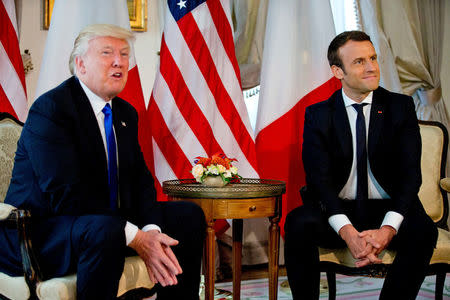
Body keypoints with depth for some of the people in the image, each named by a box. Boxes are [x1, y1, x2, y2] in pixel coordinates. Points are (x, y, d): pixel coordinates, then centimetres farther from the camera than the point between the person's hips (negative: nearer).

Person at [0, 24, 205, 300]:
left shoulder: (125, 114, 11)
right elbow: (66, 196, -25)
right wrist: (135, 237, -27)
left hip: (109, 219, 9)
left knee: (189, 215, 3)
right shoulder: (50, 108, -17)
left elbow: (140, 180, 6)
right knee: (104, 230, -38)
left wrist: (152, 230, -15)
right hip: (41, 230, -8)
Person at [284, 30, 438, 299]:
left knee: (423, 231, -30)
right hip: (337, 211, 0)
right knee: (299, 223, -30)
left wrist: (387, 229, -23)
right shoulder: (318, 115, 1)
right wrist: (348, 233, -26)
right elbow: (319, 179, -9)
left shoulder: (400, 107, 2)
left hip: (388, 210, 1)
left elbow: (410, 174, -5)